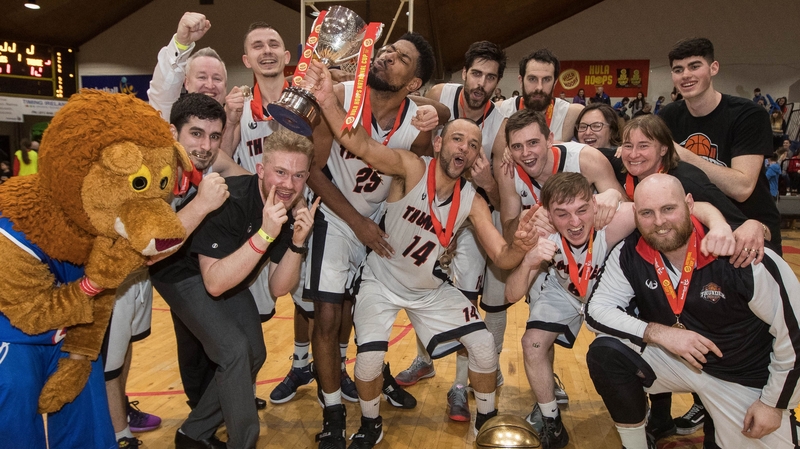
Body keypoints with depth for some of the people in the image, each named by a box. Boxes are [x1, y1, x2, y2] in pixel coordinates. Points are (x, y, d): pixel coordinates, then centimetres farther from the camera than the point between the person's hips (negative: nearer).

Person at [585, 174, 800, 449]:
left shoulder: (743, 257, -26)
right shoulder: (630, 255, -16)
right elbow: (596, 310, -14)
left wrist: (774, 404, -7)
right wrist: (658, 332, -27)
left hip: (747, 377, -1)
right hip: (673, 360, 2)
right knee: (604, 354, -20)